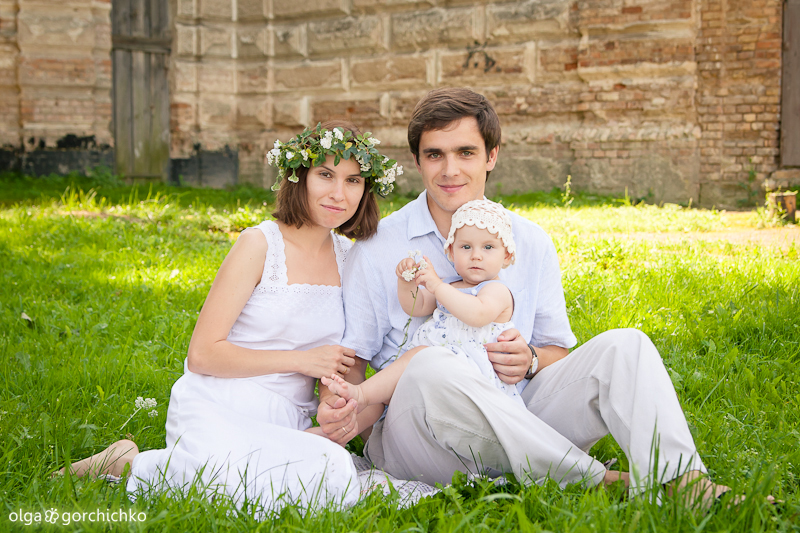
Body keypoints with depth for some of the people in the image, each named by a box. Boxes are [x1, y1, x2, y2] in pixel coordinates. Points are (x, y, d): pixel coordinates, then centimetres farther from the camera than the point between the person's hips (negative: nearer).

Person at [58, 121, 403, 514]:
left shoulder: (350, 256, 12)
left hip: (286, 422, 6)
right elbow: (202, 355, -9)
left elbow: (344, 359, 22)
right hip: (219, 412, -6)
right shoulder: (260, 243, -6)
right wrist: (302, 361, -11)